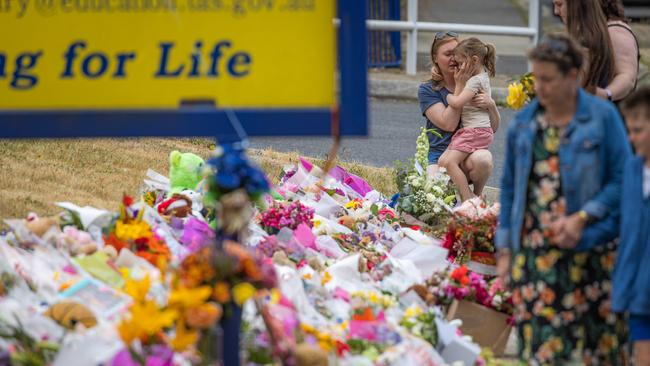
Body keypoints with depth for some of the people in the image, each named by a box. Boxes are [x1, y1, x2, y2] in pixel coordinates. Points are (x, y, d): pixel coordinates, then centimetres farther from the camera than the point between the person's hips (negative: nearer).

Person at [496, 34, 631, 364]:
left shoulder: (602, 116, -3)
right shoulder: (524, 123, 10)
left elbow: (621, 181, -4)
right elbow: (509, 187, 16)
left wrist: (582, 219, -14)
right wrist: (504, 249, 11)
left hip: (590, 250, -3)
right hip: (534, 252, 3)